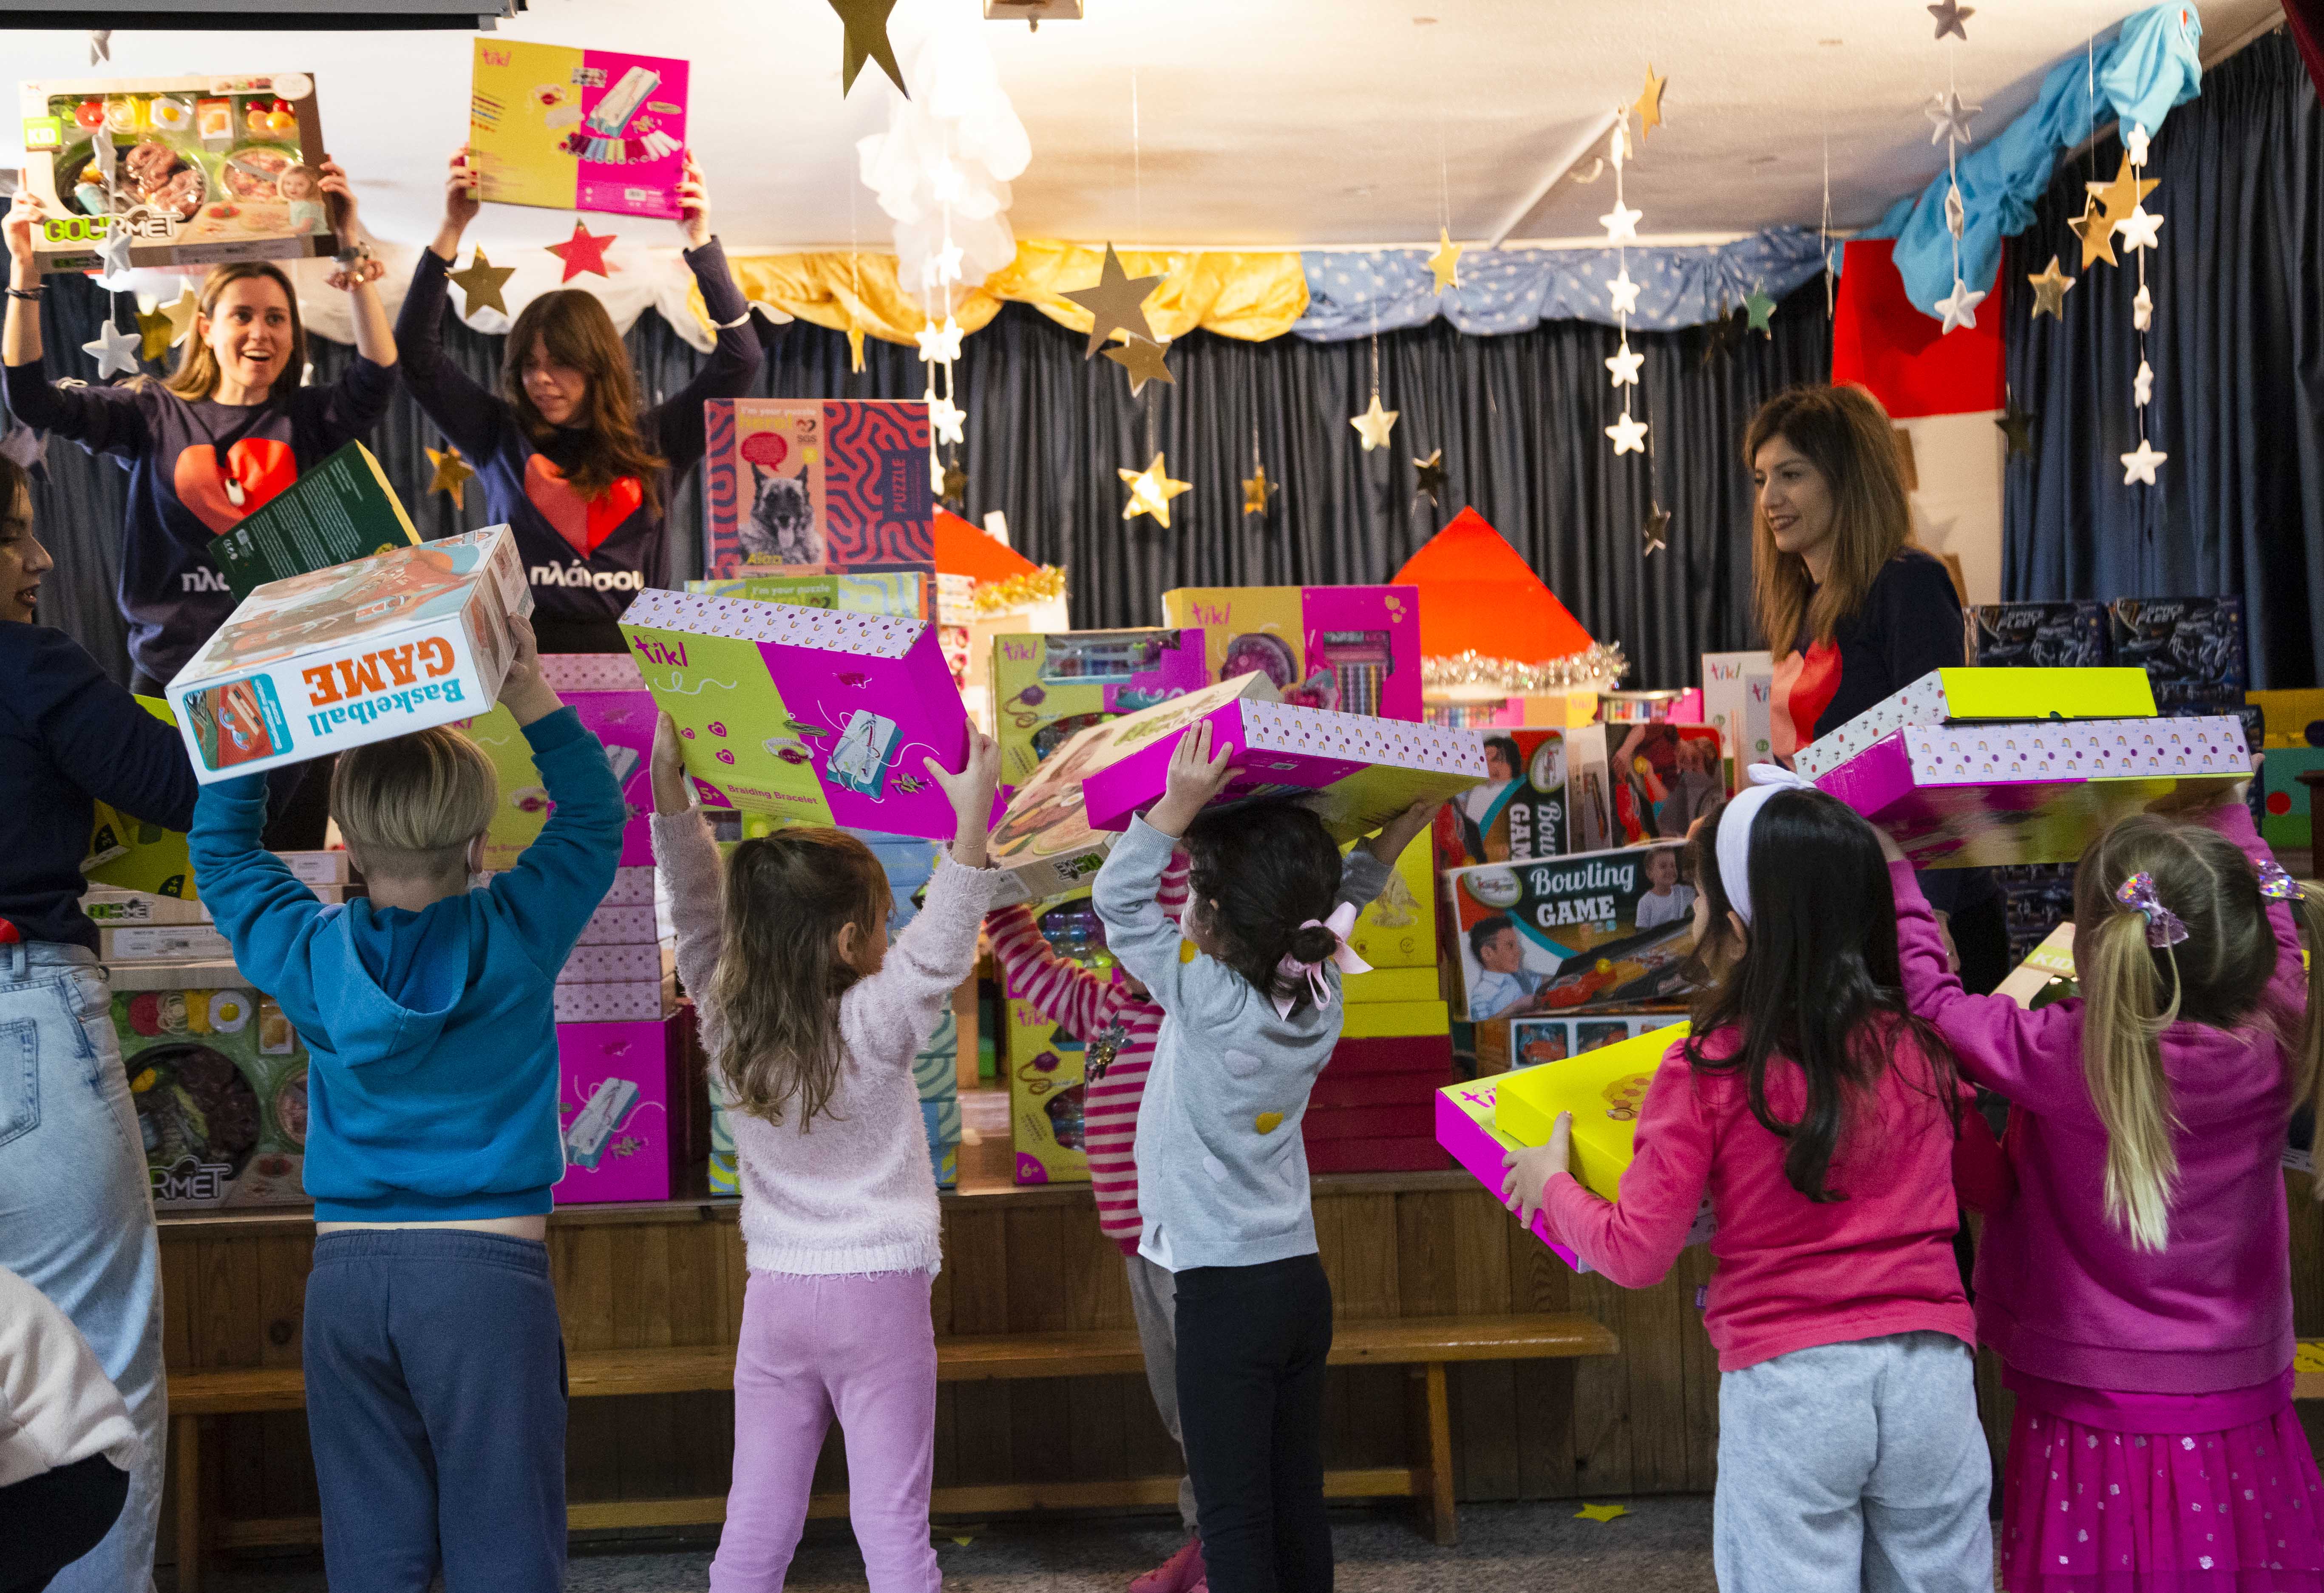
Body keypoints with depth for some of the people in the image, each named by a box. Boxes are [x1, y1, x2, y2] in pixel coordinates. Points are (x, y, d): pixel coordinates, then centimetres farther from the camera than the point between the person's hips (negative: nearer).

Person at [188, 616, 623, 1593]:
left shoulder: (306, 953, 0)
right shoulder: (517, 936, -6)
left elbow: (221, 848, 16)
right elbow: (594, 817, 7)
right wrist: (531, 698, 1)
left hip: (347, 1269, 3)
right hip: (487, 1268, -3)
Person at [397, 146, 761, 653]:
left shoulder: (654, 441, 12)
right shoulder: (499, 435, 14)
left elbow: (739, 362, 7)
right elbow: (418, 358, 9)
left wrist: (700, 241, 2)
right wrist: (451, 230, 6)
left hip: (633, 650, 0)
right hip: (524, 649, 0)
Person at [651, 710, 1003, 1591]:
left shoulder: (724, 1017, -4)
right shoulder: (874, 1026, -16)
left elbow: (696, 910, 1)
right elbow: (941, 952, -20)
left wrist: (669, 780, -4)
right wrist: (972, 816, -29)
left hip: (775, 1294, 4)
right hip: (880, 1292, -4)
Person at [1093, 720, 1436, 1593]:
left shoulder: (1211, 1002, -18)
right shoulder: (1322, 1001, 0)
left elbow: (1120, 901, -13)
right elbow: (1341, 900, 20)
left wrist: (1176, 809, -19)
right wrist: (1396, 835, 14)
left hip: (1226, 1294, -7)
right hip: (1302, 1282, 7)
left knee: (1233, 1519, -3)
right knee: (1297, 1505, 13)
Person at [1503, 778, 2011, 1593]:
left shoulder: (1706, 1070, -9)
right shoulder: (1916, 1047, 2)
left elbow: (1637, 1255, -7)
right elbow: (1995, 1185, 17)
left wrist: (1551, 1184, 10)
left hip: (1785, 1382, -3)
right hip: (1931, 1370, 3)